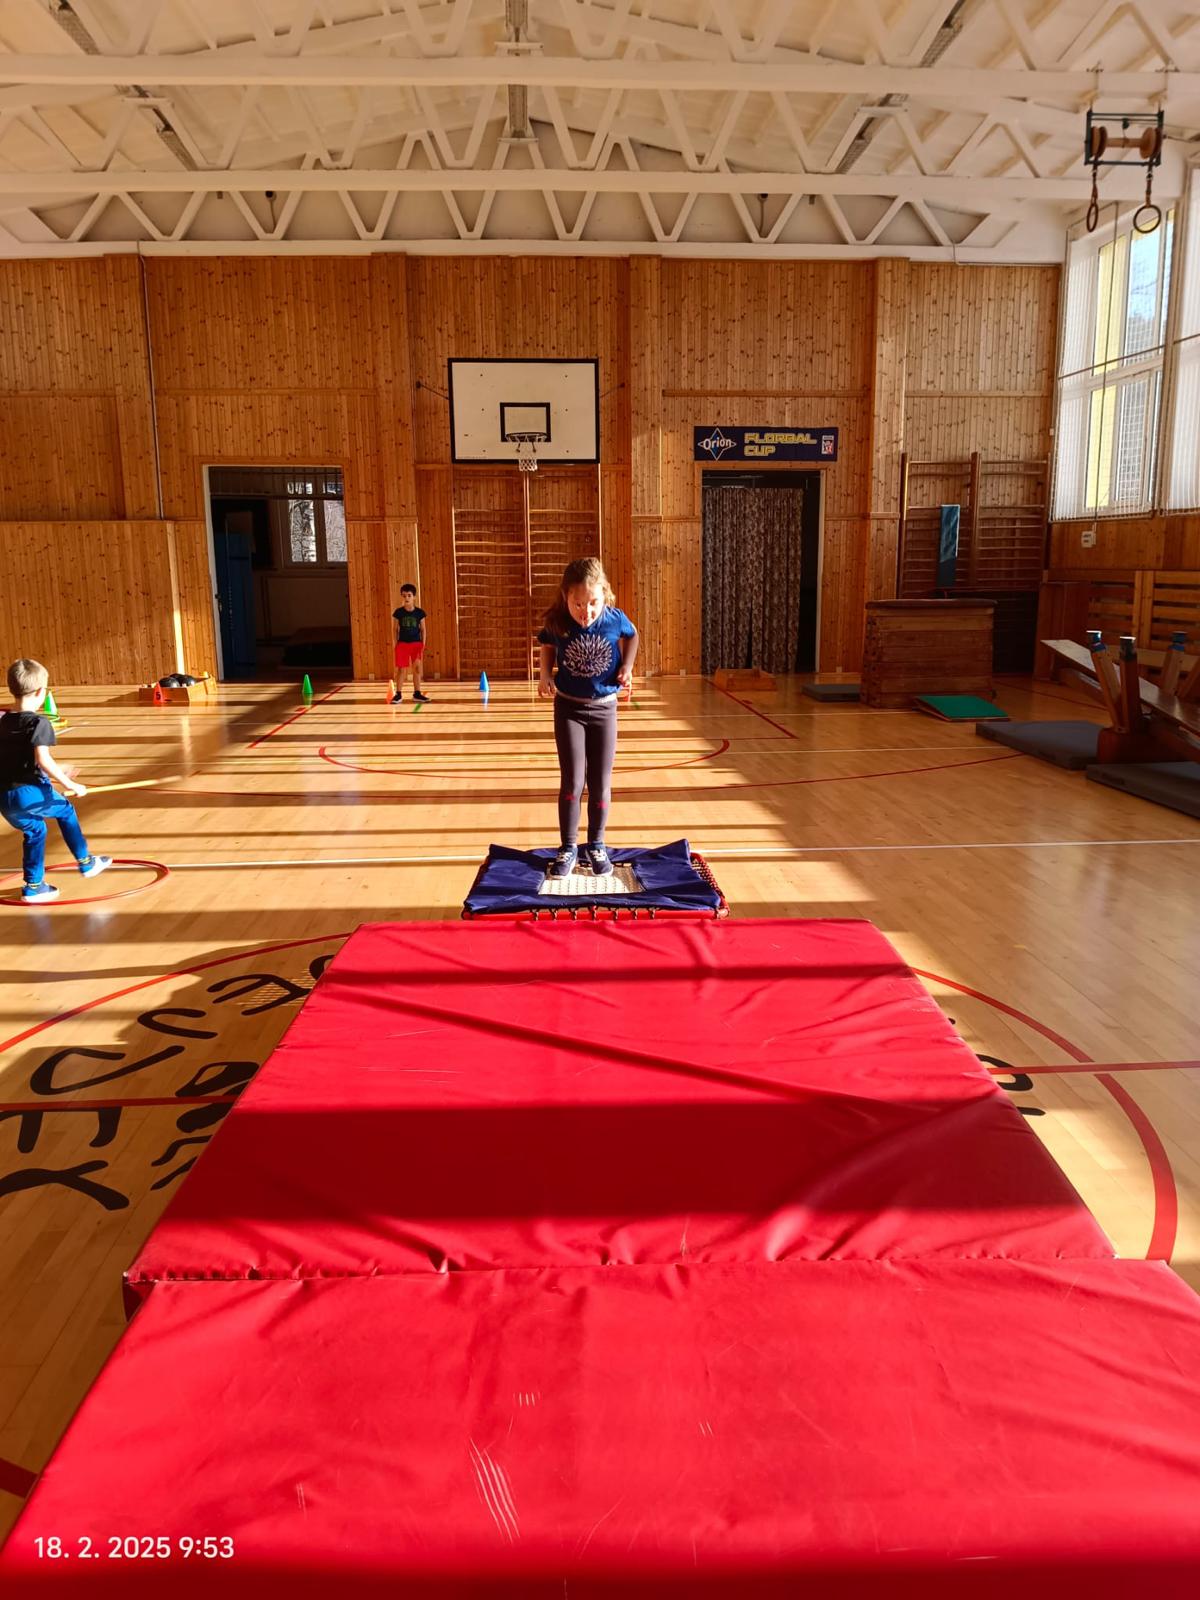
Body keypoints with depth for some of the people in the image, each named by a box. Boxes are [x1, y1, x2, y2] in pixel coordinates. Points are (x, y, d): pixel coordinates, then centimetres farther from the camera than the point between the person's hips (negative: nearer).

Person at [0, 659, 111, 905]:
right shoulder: (39, 723, -11)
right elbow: (43, 760, -23)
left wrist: (56, 773, 26)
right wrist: (68, 784, -17)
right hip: (29, 791, -7)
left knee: (34, 830, 23)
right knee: (66, 811, 19)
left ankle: (33, 886, 26)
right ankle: (86, 862, 28)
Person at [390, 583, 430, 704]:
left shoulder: (419, 612, -2)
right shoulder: (398, 612, -2)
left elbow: (423, 629, 4)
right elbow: (396, 629, 5)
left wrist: (423, 644, -1)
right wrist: (396, 644, 1)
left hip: (416, 643, 1)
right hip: (402, 643, 0)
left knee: (417, 668, 6)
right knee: (400, 668, 0)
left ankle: (417, 693, 16)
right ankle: (398, 694, 6)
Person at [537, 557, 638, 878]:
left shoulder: (615, 619, -16)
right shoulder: (556, 623, -16)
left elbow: (632, 635, 8)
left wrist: (628, 665, -7)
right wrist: (545, 675, -10)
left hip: (604, 708, 1)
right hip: (568, 708, -1)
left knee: (600, 783, 8)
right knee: (572, 781, -2)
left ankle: (596, 845, 25)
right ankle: (568, 848, 13)